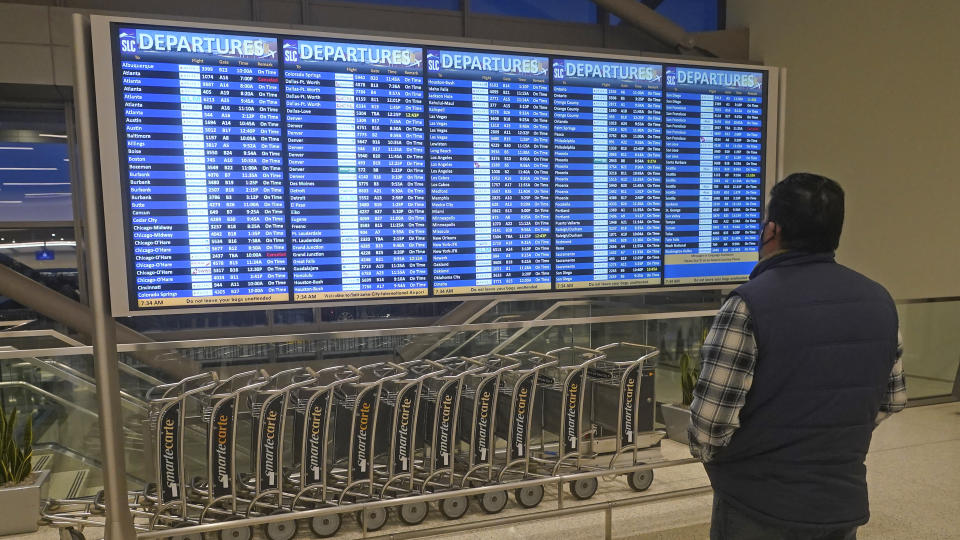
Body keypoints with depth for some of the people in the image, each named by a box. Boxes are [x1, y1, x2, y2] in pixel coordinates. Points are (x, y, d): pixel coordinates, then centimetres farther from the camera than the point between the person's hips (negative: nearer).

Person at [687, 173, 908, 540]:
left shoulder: (751, 304, -22)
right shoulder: (879, 300, -1)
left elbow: (709, 422, -22)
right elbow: (892, 399, 9)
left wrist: (708, 454, -2)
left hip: (761, 508, -5)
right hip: (846, 503, 6)